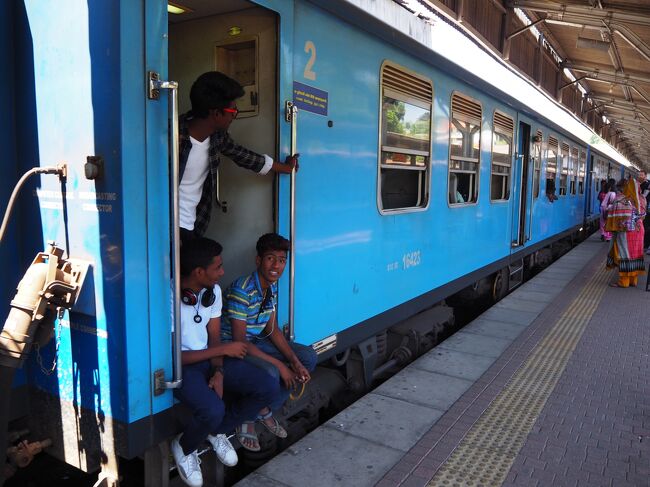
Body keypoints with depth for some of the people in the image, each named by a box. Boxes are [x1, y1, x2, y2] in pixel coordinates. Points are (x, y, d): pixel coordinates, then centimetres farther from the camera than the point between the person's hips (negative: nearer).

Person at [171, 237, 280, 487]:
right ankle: (183, 448, 2)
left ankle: (217, 431, 15)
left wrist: (219, 372, -13)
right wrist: (223, 350, -18)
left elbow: (214, 337, 5)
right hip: (180, 366, -6)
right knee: (213, 410, -35)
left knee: (268, 387, -9)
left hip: (209, 358, 7)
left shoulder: (213, 290, -2)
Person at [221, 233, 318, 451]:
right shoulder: (242, 290, -27)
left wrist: (295, 362, -9)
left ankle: (266, 410, 10)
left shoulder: (272, 286, 0)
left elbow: (272, 329, 4)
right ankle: (246, 420, -4)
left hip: (256, 341, 9)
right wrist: (279, 365, -25)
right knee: (270, 373, -35)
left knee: (309, 357, -1)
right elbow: (239, 341, -27)